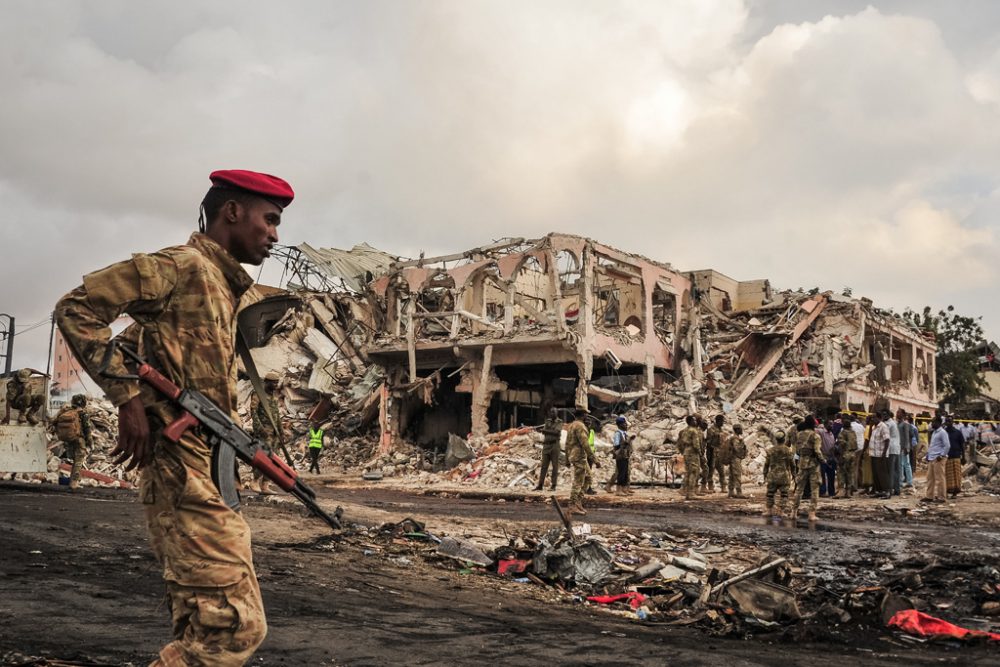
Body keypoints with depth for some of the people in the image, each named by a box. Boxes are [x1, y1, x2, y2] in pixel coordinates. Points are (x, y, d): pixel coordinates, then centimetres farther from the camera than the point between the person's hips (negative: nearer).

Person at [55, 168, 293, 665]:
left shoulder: (229, 287, 19)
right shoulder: (184, 265, -8)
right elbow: (76, 309, -11)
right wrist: (128, 398, -16)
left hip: (210, 470, 10)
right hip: (185, 470, -10)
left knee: (201, 626, 13)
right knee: (235, 625, -13)